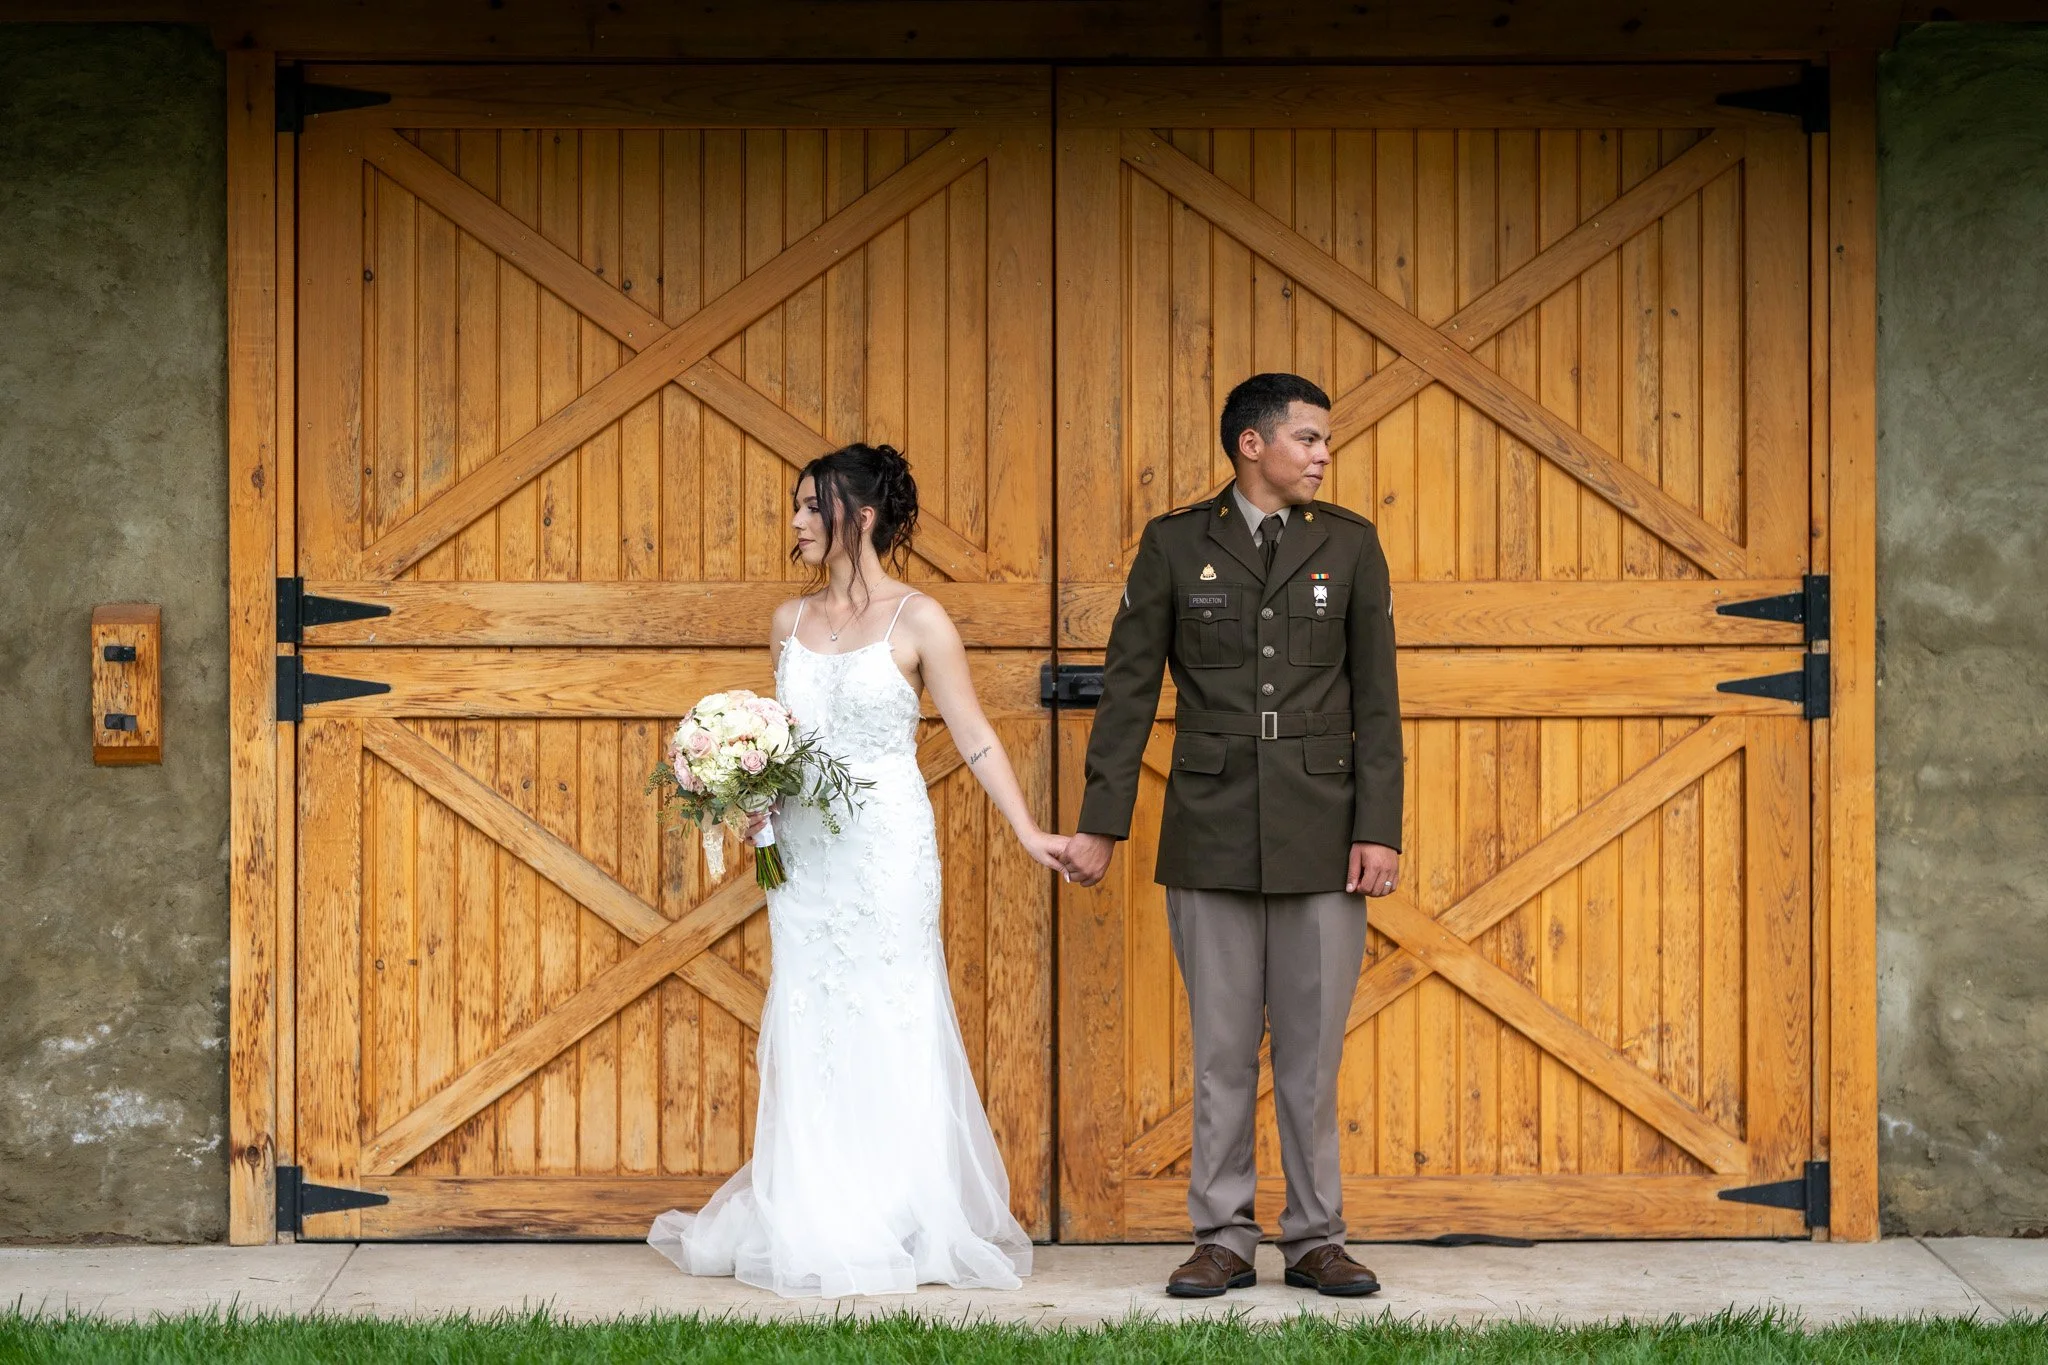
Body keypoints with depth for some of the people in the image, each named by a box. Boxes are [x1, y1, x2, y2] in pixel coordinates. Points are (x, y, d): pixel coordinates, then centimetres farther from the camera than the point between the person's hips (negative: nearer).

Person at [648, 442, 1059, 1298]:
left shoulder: (916, 621, -5)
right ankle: (817, 1223, 14)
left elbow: (974, 737, -5)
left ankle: (911, 1227, 7)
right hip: (803, 850, 5)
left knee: (892, 1025, -2)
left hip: (886, 847, -5)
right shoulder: (790, 622, 10)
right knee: (809, 1030, 6)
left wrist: (1028, 833, -11)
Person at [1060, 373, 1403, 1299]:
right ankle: (1223, 1239, 13)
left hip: (1321, 834, 1)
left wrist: (1380, 829, -3)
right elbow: (1128, 689, 5)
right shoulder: (1175, 545, 4)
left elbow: (1376, 697, 4)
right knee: (1221, 1048, 5)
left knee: (1313, 1048, 4)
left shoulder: (1349, 544, 6)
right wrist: (1100, 823, 1)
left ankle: (1316, 1239, 13)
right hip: (1210, 832, 0)